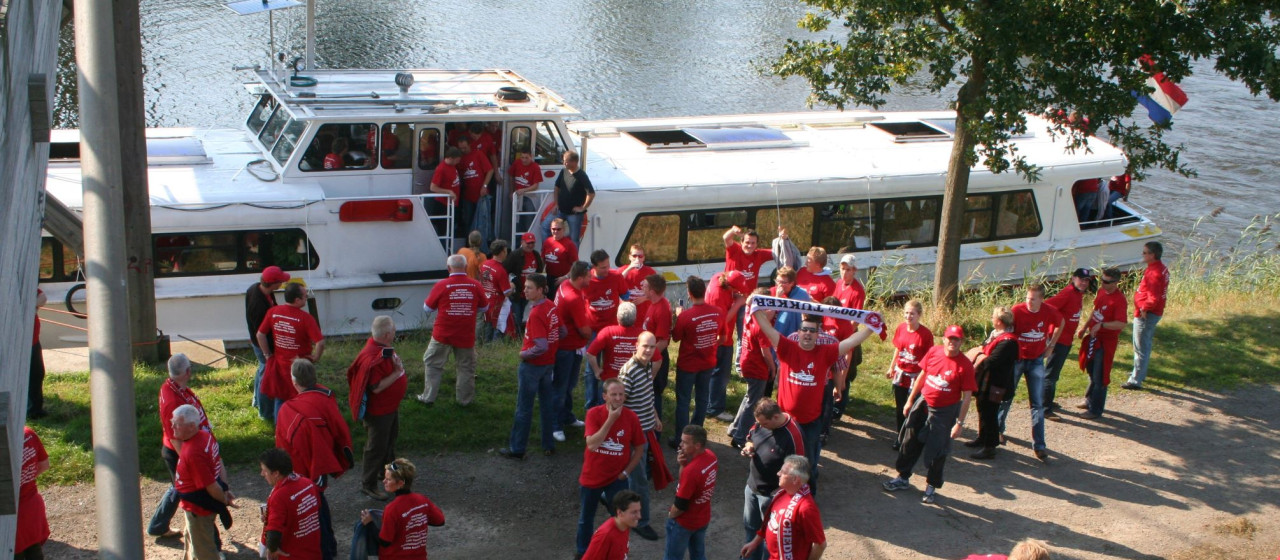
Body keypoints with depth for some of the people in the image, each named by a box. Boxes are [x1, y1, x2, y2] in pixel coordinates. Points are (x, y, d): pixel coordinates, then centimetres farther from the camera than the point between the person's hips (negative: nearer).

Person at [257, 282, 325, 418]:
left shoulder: (273, 312, -9)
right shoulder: (305, 318, -23)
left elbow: (260, 334, -3)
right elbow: (320, 342, -28)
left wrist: (268, 354, 7)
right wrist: (315, 358, -10)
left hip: (278, 364, 4)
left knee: (279, 399, 21)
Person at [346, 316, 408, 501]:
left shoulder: (385, 348, 1)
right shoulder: (372, 357, -32)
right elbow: (376, 387, -31)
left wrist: (399, 368, 5)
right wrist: (397, 373, -28)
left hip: (391, 406, 11)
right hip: (378, 411, -11)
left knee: (390, 440, 27)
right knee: (376, 447, 3)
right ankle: (368, 484, 16)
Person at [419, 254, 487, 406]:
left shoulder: (441, 286, -12)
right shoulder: (476, 286, -6)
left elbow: (428, 308, -1)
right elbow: (484, 308, 9)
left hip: (443, 335, -1)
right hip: (466, 336, 1)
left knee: (433, 364, 14)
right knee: (466, 367, 14)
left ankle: (428, 397, 16)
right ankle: (464, 399, 22)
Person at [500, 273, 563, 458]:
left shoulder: (536, 314, -25)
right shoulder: (552, 307, 0)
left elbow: (541, 346, -28)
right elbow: (562, 333, 11)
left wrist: (524, 354, -14)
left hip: (532, 365, -8)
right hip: (549, 363, 8)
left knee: (524, 408, 3)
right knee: (548, 405, 15)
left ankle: (517, 449, 12)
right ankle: (549, 445, 23)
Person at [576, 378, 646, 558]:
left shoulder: (632, 417, -13)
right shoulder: (594, 414, -17)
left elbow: (639, 448, 0)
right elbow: (592, 445, -30)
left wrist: (626, 472, -7)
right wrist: (610, 420, -32)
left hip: (617, 478, 0)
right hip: (591, 476, 1)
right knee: (585, 518, 18)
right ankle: (583, 553, 41)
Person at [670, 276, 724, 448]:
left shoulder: (685, 316, -27)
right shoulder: (718, 312, -13)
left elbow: (675, 337, -10)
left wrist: (677, 319, 2)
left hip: (688, 365, -4)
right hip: (708, 363, 4)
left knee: (683, 401, 9)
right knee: (702, 398, 18)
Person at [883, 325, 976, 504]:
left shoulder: (965, 365, -18)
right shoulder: (933, 352, -6)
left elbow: (967, 396, -14)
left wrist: (959, 423, -14)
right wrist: (910, 400, 11)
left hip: (944, 413, -4)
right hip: (923, 404, 4)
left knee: (937, 450, 7)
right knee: (910, 443, 14)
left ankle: (932, 487, 26)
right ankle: (903, 478, 32)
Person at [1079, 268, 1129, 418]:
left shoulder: (1119, 300, -22)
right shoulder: (1101, 292, 4)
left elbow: (1121, 324, -29)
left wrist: (1101, 325, -36)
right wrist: (1085, 327, 20)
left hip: (1106, 341, -9)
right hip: (1093, 338, 9)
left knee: (1099, 377, -1)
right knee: (1091, 371, 22)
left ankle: (1096, 410, 10)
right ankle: (1090, 401, 39)